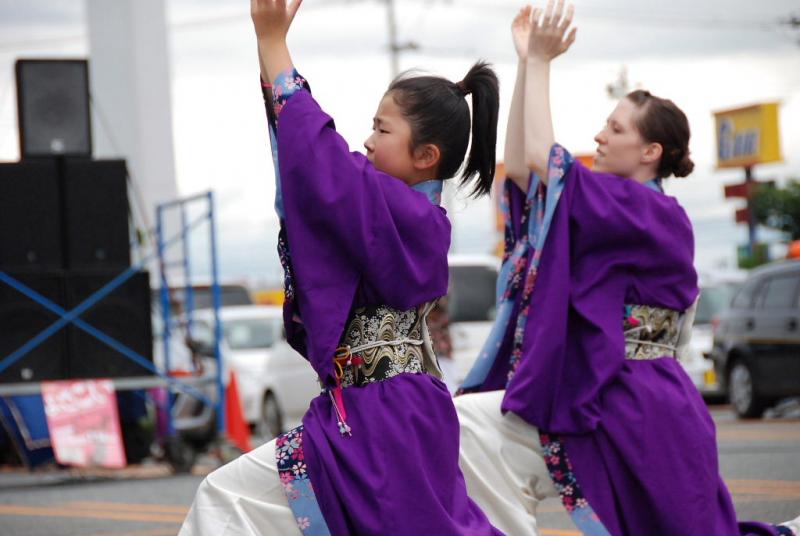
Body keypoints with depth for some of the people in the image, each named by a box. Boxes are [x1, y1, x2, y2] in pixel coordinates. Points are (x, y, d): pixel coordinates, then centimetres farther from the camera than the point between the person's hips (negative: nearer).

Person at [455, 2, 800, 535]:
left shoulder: (655, 214, -14)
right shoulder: (619, 210, 12)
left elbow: (543, 160, -21)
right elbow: (520, 168, 9)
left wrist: (540, 61, -14)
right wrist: (526, 62, 5)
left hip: (635, 412, -9)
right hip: (595, 405, 9)